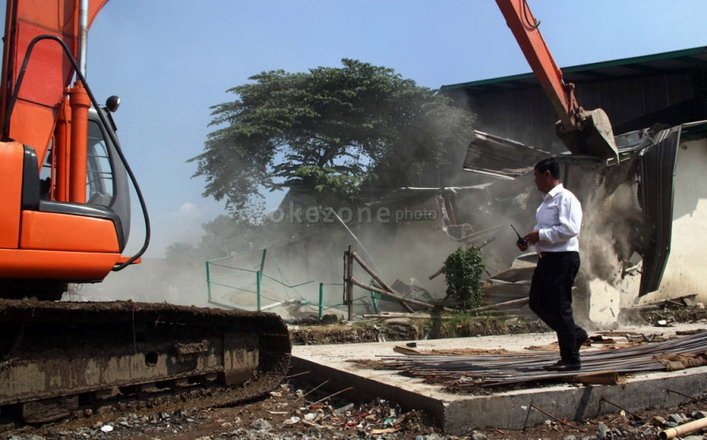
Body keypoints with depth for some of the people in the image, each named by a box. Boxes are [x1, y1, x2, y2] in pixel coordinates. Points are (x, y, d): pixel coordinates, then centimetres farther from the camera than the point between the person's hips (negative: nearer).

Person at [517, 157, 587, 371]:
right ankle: (575, 334, 27)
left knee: (560, 307, -4)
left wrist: (540, 235, -20)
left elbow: (570, 229, -24)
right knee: (537, 302, 12)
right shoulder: (546, 201, 18)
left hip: (563, 258, -10)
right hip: (547, 258, 10)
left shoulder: (565, 198, -12)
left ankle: (571, 359, 7)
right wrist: (528, 241, 10)